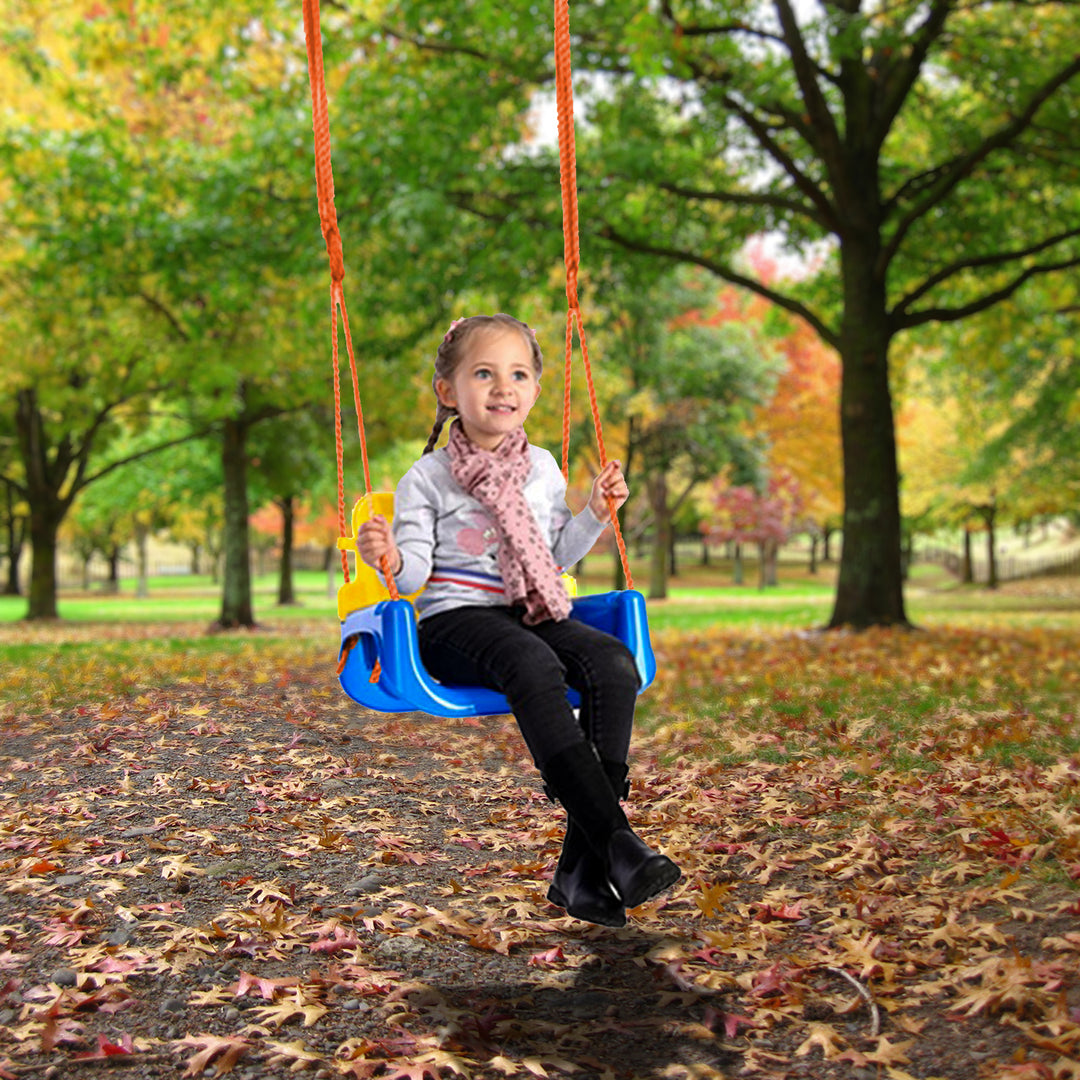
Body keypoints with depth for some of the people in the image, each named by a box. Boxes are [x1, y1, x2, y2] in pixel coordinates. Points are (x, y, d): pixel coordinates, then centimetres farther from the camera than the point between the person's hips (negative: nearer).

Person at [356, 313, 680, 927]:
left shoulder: (544, 468, 16)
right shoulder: (428, 477, 3)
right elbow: (416, 571, -1)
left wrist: (595, 515, 9)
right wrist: (391, 560, -23)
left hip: (534, 614, 5)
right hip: (456, 619, -4)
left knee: (615, 663, -26)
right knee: (533, 665, -38)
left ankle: (583, 866, -28)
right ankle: (618, 843, -40)